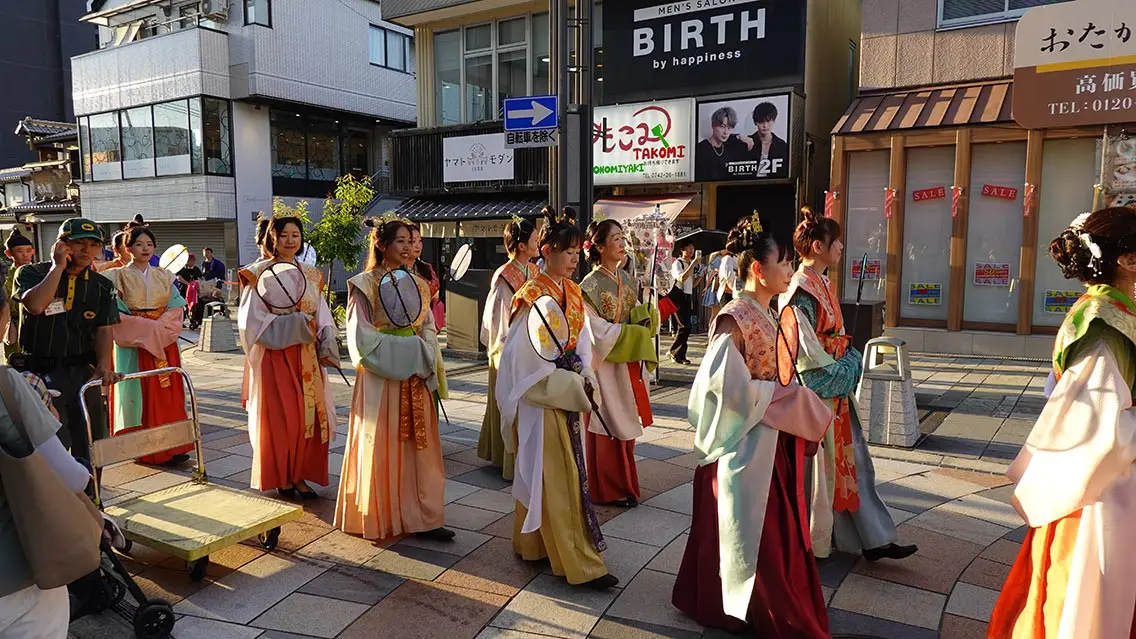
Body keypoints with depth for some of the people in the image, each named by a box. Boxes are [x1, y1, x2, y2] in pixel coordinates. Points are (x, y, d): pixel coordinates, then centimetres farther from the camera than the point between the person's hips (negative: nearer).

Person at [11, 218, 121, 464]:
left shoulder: (102, 286, 9)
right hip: (41, 372, -4)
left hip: (84, 372, 4)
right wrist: (58, 266, -13)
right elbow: (35, 305, -22)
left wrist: (103, 366, -13)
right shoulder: (31, 273, 0)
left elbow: (104, 330, 3)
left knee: (91, 444, 12)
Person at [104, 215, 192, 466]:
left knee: (167, 395, 3)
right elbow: (116, 314, -8)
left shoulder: (164, 276, 10)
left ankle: (172, 446, 8)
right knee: (139, 396, -1)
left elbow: (177, 308, 3)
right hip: (133, 345, -3)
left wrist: (160, 326, -13)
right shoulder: (118, 277, -1)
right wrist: (147, 327, -16)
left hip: (164, 343, 3)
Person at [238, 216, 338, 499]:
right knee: (280, 418, 0)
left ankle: (300, 475, 17)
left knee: (310, 416, 4)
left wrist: (325, 343, -8)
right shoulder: (260, 273, -3)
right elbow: (252, 319, -11)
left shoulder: (311, 275, 12)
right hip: (275, 356, -4)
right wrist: (297, 323, -17)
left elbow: (323, 316, 10)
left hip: (307, 357, 4)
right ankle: (281, 477, 16)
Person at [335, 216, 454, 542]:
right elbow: (361, 337, -10)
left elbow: (428, 331, 11)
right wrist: (406, 350, -12)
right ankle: (379, 518, 15)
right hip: (380, 377, -5)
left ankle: (422, 518, 13)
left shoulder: (419, 284, 11)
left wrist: (424, 359, -6)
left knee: (418, 445, 6)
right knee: (382, 448, 1)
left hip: (415, 377, 5)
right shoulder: (364, 285, -4)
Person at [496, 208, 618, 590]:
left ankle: (534, 543, 30)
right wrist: (571, 387, -15)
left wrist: (585, 377, -4)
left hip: (566, 393, 8)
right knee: (555, 476, -2)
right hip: (541, 396, -8)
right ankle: (578, 563, 5)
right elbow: (529, 357, -17)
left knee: (553, 471, 15)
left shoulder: (573, 292, 9)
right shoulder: (533, 296, -15)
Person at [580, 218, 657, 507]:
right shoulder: (590, 286, -13)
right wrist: (631, 332, -15)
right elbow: (596, 331, -16)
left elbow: (638, 315, 12)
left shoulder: (627, 279, 9)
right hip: (606, 365, -7)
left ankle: (623, 483, 26)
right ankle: (611, 489, 14)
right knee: (609, 428, 1)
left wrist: (646, 314, -10)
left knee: (626, 425, 13)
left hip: (629, 363, 7)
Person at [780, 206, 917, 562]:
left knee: (851, 464, 14)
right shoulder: (801, 292, -19)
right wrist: (842, 371, -13)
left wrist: (850, 364, 6)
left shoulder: (823, 285, 11)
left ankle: (873, 541, 24)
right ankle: (807, 542, 22)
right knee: (816, 468, 4)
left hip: (835, 389, 10)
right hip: (815, 392, -10)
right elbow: (806, 351, -22)